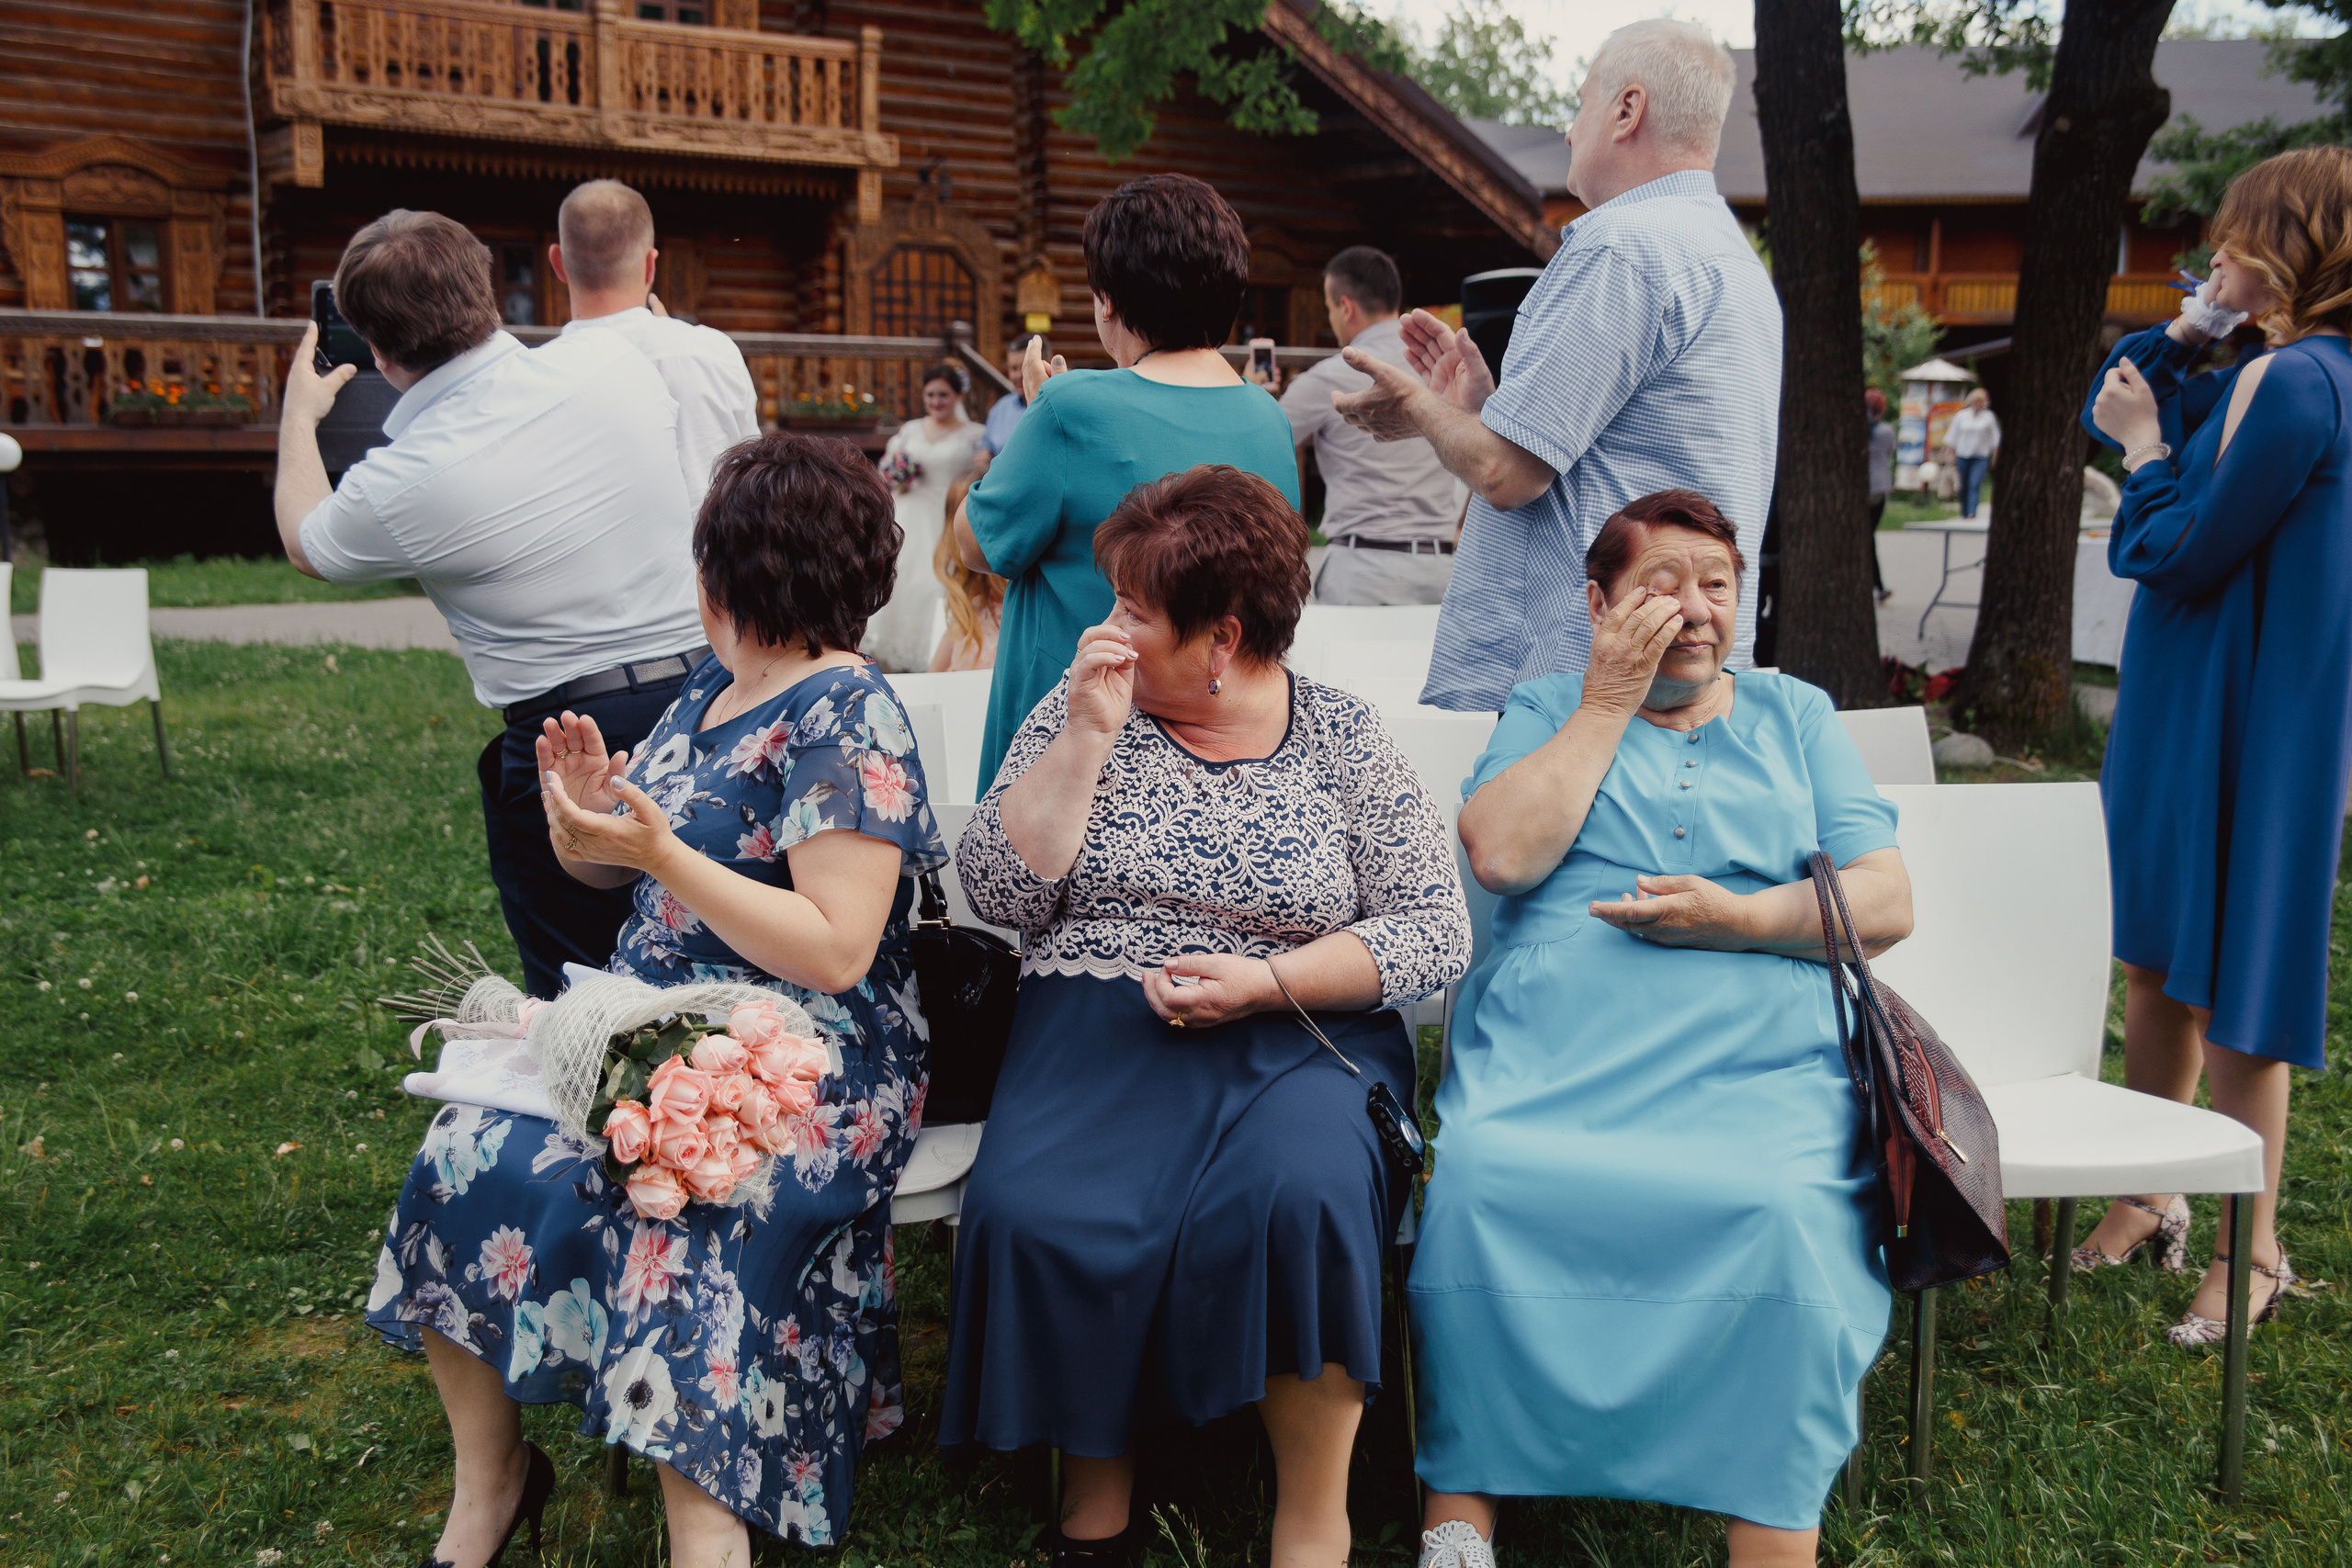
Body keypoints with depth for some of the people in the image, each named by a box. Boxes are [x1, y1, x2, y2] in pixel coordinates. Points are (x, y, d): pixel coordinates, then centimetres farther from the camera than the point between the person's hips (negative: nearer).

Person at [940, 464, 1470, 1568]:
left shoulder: (1342, 737, 6)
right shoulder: (1084, 708, 9)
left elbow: (1436, 929, 1)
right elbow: (998, 894, 0)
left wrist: (1263, 981, -12)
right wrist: (1088, 737, -7)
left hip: (1302, 1035, -1)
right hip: (1098, 1023, 1)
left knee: (1297, 1199, -34)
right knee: (1038, 1217, -29)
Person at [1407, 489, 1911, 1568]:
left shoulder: (1795, 717, 23)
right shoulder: (1548, 710, 20)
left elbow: (1886, 904, 13)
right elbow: (1502, 855, -1)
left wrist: (1742, 919, -5)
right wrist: (1610, 702, 4)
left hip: (1756, 1070, 1)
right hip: (1550, 1056, 0)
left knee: (1782, 1213, -32)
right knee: (1475, 1176, -32)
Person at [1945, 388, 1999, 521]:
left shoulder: (1989, 417, 3)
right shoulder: (1961, 416, 4)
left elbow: (1994, 439, 9)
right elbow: (1953, 436, 10)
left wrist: (1995, 457, 9)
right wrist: (1952, 455, 7)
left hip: (1981, 456, -2)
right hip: (1963, 455, 2)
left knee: (1975, 485, -15)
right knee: (1964, 486, 8)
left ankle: (1971, 514, -23)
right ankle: (1964, 513, 21)